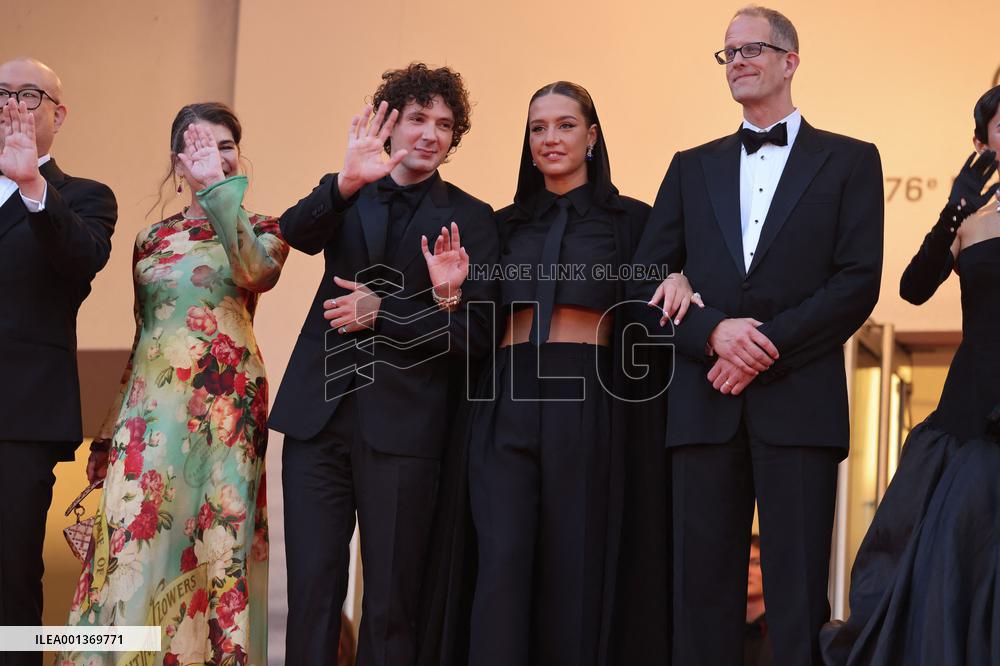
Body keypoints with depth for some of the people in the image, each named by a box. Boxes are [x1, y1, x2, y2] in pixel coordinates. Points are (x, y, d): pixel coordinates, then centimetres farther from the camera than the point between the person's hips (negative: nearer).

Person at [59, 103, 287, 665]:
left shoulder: (261, 231, 7)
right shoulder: (152, 239, 16)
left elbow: (257, 272, -18)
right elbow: (142, 338, 18)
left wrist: (219, 186, -14)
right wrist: (111, 431, 14)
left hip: (227, 402, -3)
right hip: (152, 406, 3)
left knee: (217, 540, -4)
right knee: (134, 541, -4)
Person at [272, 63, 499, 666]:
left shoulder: (469, 218, 5)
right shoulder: (347, 197, 11)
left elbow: (477, 332, -2)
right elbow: (296, 234, -10)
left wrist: (383, 312, -12)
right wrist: (345, 183, -28)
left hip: (402, 426, -1)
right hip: (320, 413, 2)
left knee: (391, 605, 3)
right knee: (311, 593, 2)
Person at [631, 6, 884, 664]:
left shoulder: (849, 161, 9)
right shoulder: (692, 167, 18)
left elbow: (859, 284, -1)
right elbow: (648, 280, 9)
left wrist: (768, 346, -11)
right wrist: (714, 331, -10)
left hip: (799, 404, -3)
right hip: (706, 405, 3)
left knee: (797, 593, -4)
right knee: (704, 589, 2)